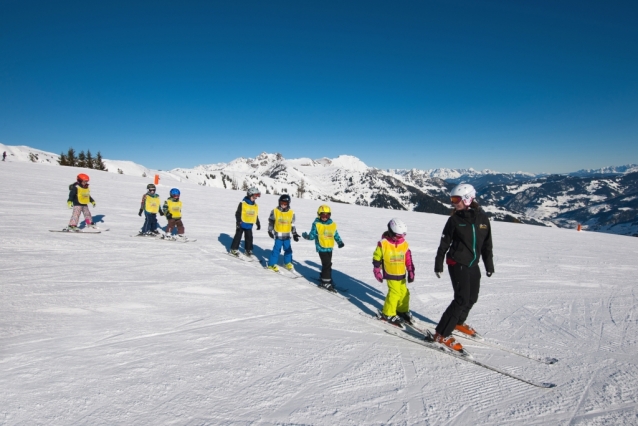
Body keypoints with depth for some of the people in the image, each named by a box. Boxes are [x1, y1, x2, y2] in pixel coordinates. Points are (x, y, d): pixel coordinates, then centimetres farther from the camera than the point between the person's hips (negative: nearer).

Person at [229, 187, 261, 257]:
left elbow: (256, 216, 15)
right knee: (238, 236, 5)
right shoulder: (243, 204, -12)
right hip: (242, 224, -5)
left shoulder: (256, 206, 6)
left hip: (249, 225, 5)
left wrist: (258, 224, 16)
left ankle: (248, 250, 21)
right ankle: (234, 249, 15)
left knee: (249, 237, 9)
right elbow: (238, 213, -12)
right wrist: (238, 222, -17)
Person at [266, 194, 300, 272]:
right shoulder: (275, 211, -5)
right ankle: (272, 264, 7)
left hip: (287, 235, 3)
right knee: (276, 249, -4)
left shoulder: (291, 213, 1)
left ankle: (288, 263, 30)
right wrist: (270, 231, 1)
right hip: (278, 235, -3)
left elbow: (292, 225, 9)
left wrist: (295, 234, 6)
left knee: (288, 250, 11)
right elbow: (271, 222, 5)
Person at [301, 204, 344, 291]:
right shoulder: (316, 224, -6)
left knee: (328, 264, 16)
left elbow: (336, 235, 14)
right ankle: (326, 282, -2)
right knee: (327, 264, -11)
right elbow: (312, 235, -5)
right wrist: (307, 236, -26)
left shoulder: (333, 224, 6)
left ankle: (324, 277, 33)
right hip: (321, 248, -6)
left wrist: (340, 242, 0)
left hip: (329, 248, 6)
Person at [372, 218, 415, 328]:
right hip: (390, 274, -5)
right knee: (394, 292, -11)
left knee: (404, 292, 13)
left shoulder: (404, 244, -1)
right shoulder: (383, 243, -13)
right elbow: (377, 258, -4)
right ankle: (388, 314, 4)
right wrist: (377, 271, -1)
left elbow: (408, 259, 6)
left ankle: (402, 310, 35)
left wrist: (411, 272, 5)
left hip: (401, 274, 5)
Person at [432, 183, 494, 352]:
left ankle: (458, 322, 42)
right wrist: (438, 263, -2)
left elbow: (487, 244, 9)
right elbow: (444, 243, -3)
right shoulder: (455, 219, -7)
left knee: (472, 298, 17)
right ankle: (441, 334, -6)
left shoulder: (482, 218, 0)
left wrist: (489, 264, 12)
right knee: (462, 299, -12)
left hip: (473, 265, 5)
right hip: (457, 263, -5)